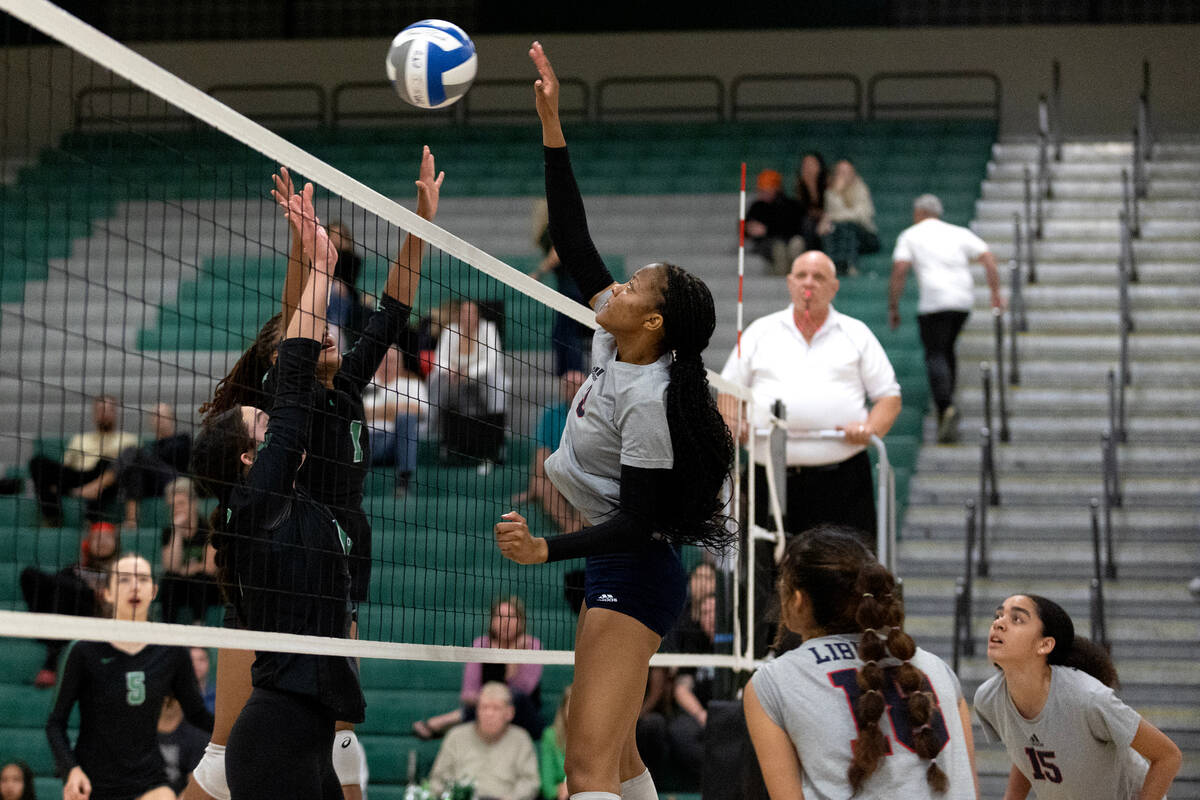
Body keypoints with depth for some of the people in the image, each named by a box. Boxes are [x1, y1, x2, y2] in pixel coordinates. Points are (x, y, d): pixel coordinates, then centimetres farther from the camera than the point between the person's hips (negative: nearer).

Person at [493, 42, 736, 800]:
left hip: (635, 574, -10)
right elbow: (574, 243, 6)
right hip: (620, 575, 10)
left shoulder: (647, 398, -21)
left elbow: (636, 522, -21)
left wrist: (546, 549, -33)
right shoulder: (616, 347, 3)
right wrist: (552, 125, 1)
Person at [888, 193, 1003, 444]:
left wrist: (893, 307, 3)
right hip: (964, 300, 4)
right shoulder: (959, 233, 19)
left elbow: (899, 270, -2)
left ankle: (946, 407, -26)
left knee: (935, 355, -5)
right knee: (947, 349, 21)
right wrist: (996, 292, 9)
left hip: (934, 302, -4)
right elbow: (988, 258, 8)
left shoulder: (910, 235, 10)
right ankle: (946, 403, 19)